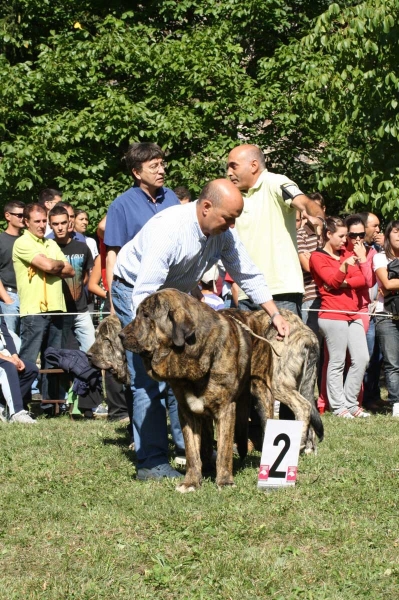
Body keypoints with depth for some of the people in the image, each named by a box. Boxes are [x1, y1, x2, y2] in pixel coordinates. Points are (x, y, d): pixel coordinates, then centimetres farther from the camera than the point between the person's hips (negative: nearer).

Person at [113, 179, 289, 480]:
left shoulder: (223, 232, -12)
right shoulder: (168, 229, -34)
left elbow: (249, 275, 1)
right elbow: (145, 293, -37)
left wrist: (275, 314, -3)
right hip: (137, 294, -7)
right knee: (149, 378, -13)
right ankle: (151, 462, -12)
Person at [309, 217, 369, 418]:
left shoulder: (347, 253, 19)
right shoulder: (318, 257, 0)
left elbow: (364, 279, 7)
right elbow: (332, 281, -13)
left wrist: (344, 284, -10)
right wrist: (345, 266, -31)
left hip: (353, 314, 7)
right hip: (333, 315, -7)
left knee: (362, 359, 2)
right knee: (337, 362, -6)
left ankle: (351, 403, 10)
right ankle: (338, 407, 0)